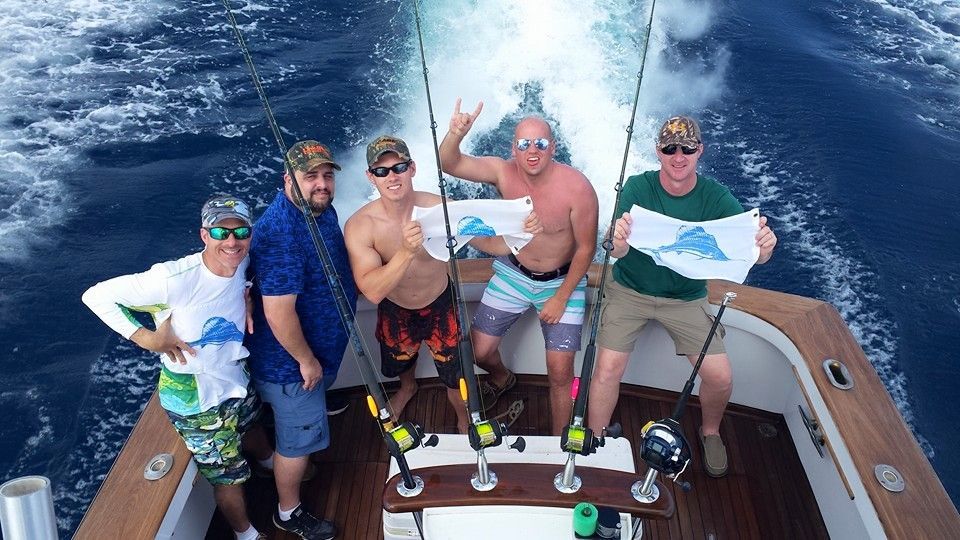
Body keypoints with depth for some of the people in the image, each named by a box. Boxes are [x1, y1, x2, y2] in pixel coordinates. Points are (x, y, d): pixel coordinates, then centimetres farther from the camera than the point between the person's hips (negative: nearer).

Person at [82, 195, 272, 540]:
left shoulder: (242, 266, -13)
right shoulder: (175, 278, -32)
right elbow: (97, 296, -23)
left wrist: (247, 298, -6)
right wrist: (146, 338, -26)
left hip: (236, 378, 6)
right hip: (194, 396, -6)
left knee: (250, 428, 36)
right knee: (228, 474, 13)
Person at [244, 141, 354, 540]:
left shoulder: (321, 209, -2)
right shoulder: (281, 234, -33)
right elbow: (279, 313, -33)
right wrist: (306, 360, -20)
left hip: (318, 350, 9)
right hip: (289, 361, -9)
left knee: (309, 419, 32)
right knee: (298, 439, 11)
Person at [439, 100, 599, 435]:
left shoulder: (577, 188, -24)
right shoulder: (503, 172, -15)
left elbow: (586, 248, -15)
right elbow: (450, 164, -25)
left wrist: (561, 297, -14)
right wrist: (456, 134, -47)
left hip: (563, 279, -3)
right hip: (513, 272, 3)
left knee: (559, 371, -8)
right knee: (480, 351, 5)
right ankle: (502, 379, 44)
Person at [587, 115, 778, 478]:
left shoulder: (716, 197, -12)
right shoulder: (637, 187, -16)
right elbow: (617, 251, -27)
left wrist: (763, 247, -46)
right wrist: (619, 241, -52)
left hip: (686, 298, 2)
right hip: (630, 290, -1)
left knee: (721, 377, -4)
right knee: (608, 368, -13)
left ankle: (710, 432, 30)